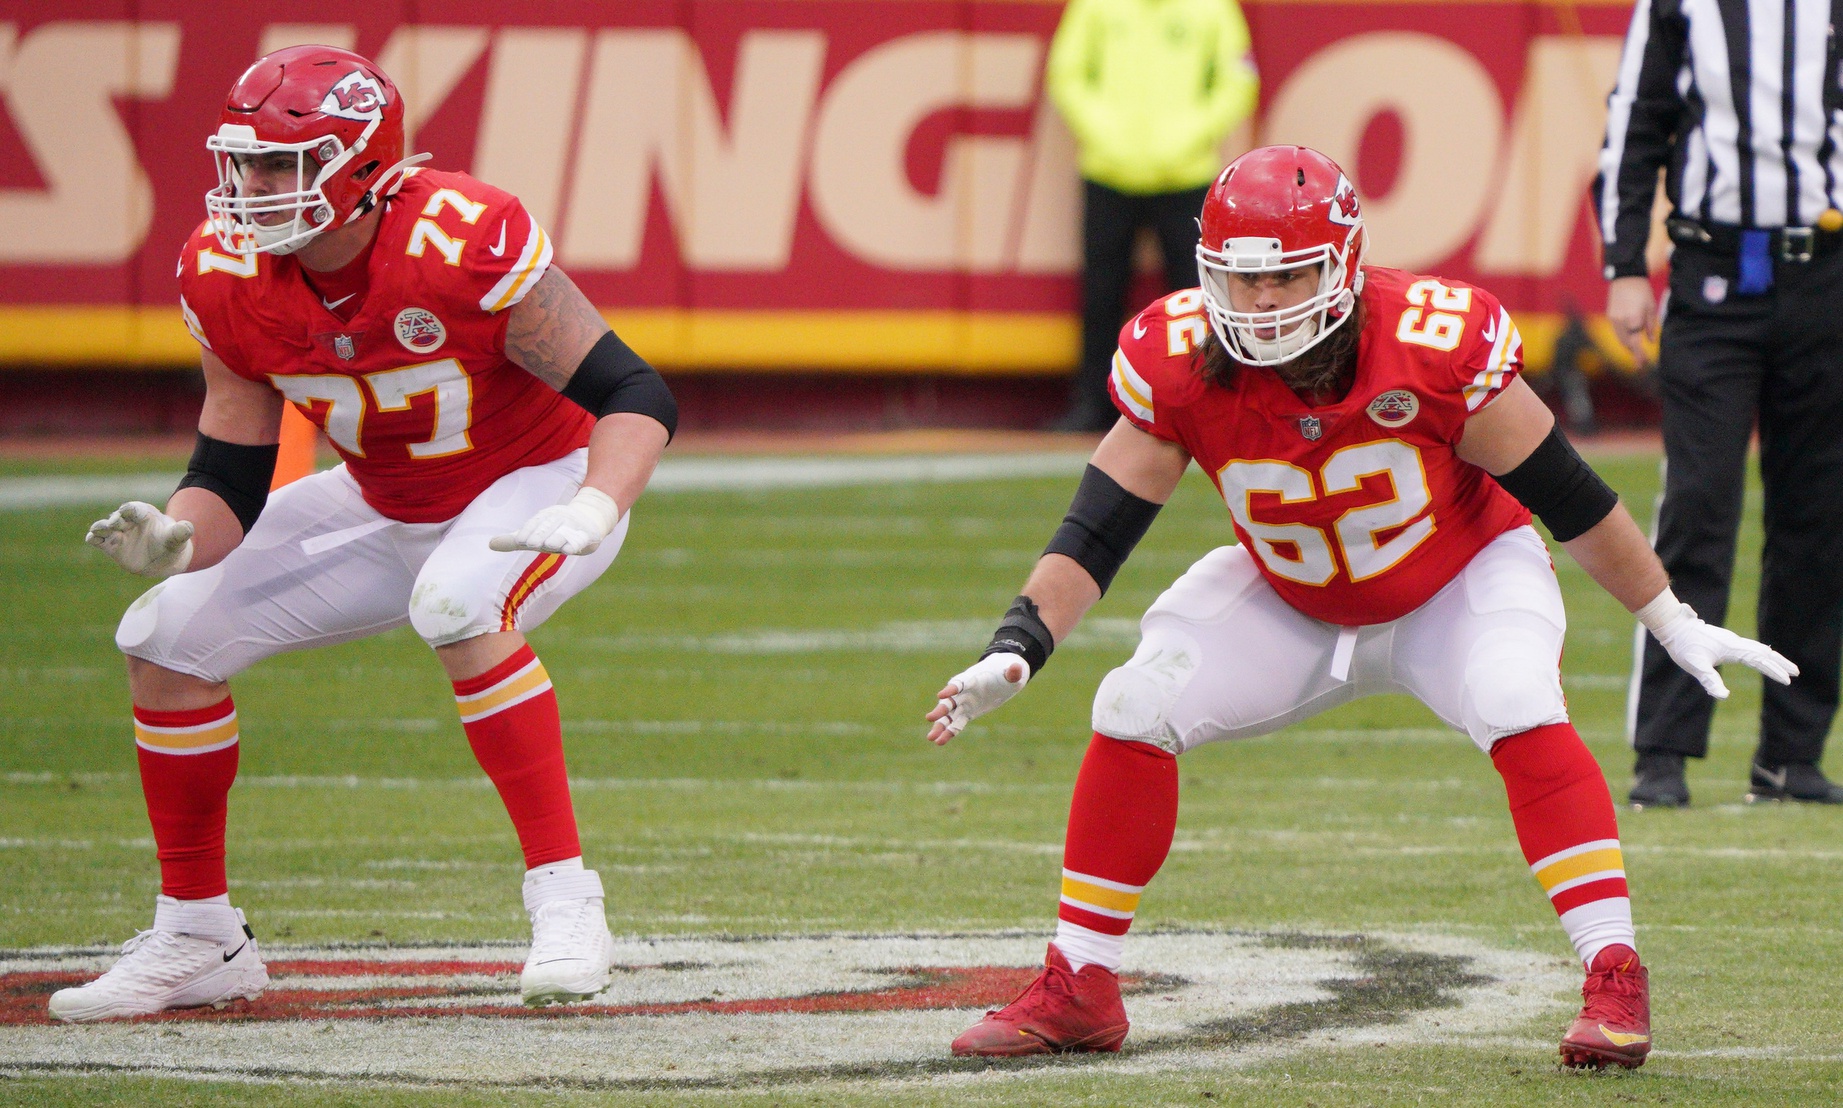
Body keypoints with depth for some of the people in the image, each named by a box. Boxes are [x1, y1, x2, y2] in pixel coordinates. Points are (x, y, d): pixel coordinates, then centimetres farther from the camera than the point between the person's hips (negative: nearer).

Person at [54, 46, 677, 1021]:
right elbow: (230, 482, -8)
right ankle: (198, 939, 14)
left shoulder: (462, 247, -32)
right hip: (390, 506, 7)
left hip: (538, 483, -6)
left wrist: (592, 512, -45)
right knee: (168, 638, -1)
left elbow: (635, 395, -27)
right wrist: (175, 540, -31)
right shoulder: (230, 281, -15)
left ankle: (564, 896, -28)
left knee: (457, 606, -38)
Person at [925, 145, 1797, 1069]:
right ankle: (1077, 990, 2)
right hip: (1293, 604, 3)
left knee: (1519, 713, -31)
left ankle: (1615, 983, -27)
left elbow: (1565, 494, -19)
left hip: (1461, 579, -3)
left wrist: (1674, 624, -10)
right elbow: (1094, 533, -16)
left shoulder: (1435, 347, -31)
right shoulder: (1179, 367, -23)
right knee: (1134, 710, -11)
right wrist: (1014, 650, -32)